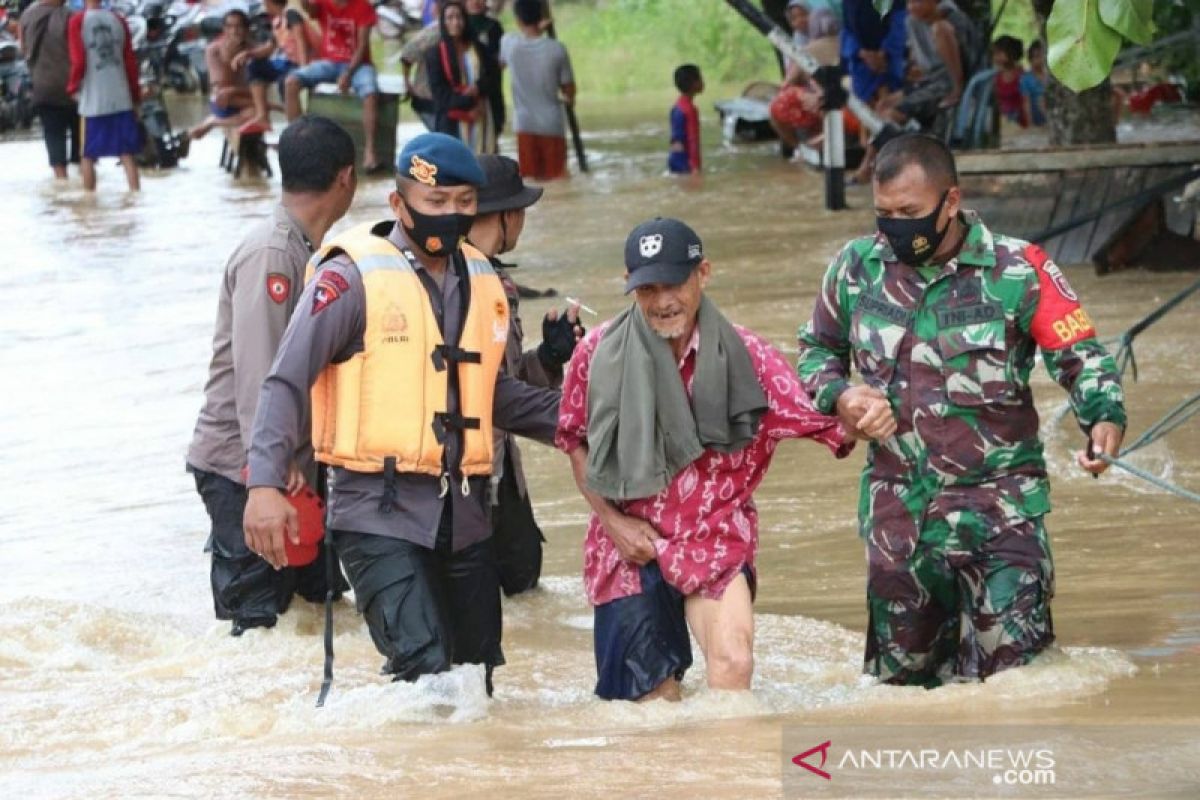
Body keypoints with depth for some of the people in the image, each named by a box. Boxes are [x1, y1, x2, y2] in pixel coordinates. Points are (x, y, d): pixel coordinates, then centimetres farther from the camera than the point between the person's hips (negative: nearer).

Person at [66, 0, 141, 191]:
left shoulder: (77, 22, -7)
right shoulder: (118, 20, 4)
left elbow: (78, 62, -12)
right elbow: (130, 62, 6)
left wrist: (72, 87, 5)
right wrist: (136, 95, 15)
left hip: (92, 101, -3)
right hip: (122, 99, 3)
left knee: (88, 156, 9)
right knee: (127, 154, 4)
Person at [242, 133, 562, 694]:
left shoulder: (480, 281, 12)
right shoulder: (352, 277, -8)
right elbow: (287, 383, -11)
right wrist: (265, 484, -22)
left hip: (462, 515, 7)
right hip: (380, 513, -7)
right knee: (426, 668, -22)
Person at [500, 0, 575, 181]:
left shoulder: (509, 44, -8)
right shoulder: (557, 49, -10)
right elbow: (569, 90, -1)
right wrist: (567, 98, 23)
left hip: (524, 124, 1)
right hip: (552, 124, -1)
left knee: (530, 178, 6)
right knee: (557, 177, 7)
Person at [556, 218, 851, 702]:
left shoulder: (745, 356, -8)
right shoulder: (599, 353, -6)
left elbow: (819, 422, -11)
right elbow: (575, 440, 8)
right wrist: (611, 519, -2)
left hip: (717, 539, -1)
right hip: (631, 547, 1)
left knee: (732, 662, -26)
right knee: (652, 698, 2)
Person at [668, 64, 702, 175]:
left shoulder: (677, 107, 9)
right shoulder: (690, 109, -18)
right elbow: (693, 140, -21)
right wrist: (695, 167, -22)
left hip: (675, 159, 9)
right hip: (685, 161, -9)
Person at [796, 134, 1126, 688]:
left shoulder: (1017, 270, -7)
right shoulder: (857, 269, 3)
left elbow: (1081, 354, -3)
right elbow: (817, 349, 19)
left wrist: (1105, 420, -23)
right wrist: (839, 398, -2)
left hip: (996, 502, -3)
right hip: (897, 510, 3)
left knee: (1014, 664, -14)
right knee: (899, 675, 11)